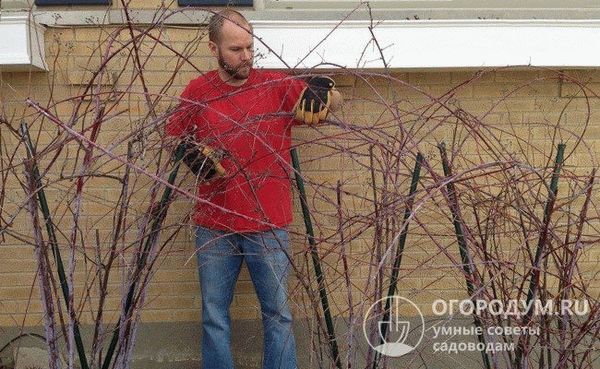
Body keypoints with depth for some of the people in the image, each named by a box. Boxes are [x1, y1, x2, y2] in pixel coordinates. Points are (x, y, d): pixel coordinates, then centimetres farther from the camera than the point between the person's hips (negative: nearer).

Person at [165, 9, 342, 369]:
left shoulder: (278, 85, -3)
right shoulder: (197, 91, 1)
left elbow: (336, 100, 0)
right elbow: (174, 137, 13)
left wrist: (322, 90, -23)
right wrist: (193, 154, -9)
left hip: (269, 224, -1)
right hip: (214, 225, 1)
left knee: (278, 312, 9)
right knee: (214, 314, 13)